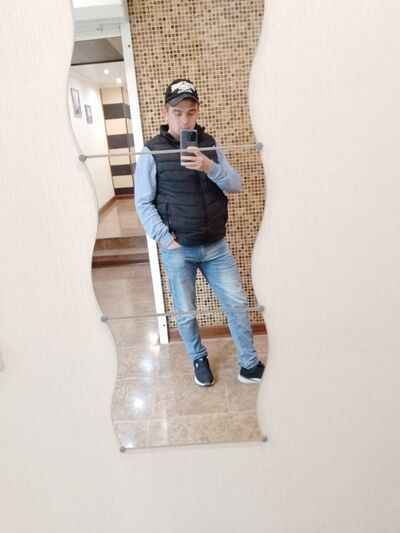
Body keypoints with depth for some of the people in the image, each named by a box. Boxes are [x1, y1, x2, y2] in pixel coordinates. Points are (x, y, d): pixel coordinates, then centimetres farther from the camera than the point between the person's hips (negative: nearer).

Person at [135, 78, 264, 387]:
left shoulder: (209, 144, 4)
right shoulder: (152, 153, -7)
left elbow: (235, 185, -2)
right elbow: (143, 204, -7)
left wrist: (209, 167, -20)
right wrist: (165, 239, -14)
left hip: (216, 246, 3)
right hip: (178, 250, -3)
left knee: (237, 304, 7)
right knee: (186, 313, 11)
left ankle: (250, 365, 25)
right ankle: (199, 360, 37)